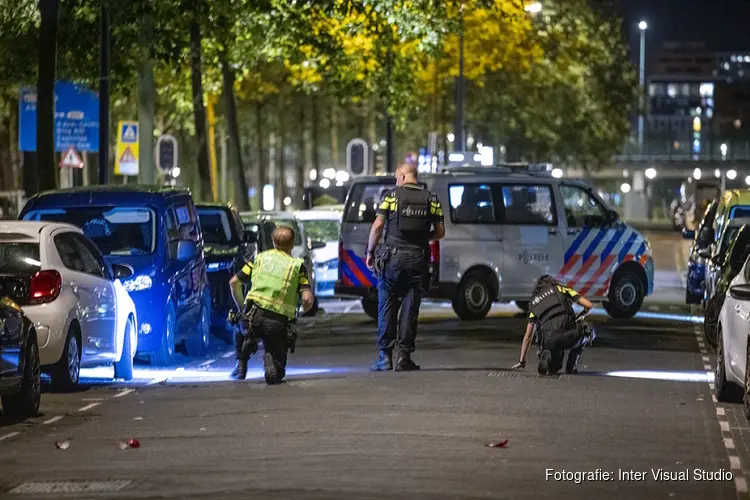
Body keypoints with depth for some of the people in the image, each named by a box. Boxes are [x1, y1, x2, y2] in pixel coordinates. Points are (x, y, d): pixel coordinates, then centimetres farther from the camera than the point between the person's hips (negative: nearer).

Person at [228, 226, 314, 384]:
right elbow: (308, 298, -3)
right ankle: (272, 367, -14)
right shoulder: (297, 265, 9)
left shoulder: (261, 257, 16)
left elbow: (234, 282, 14)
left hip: (254, 316, 1)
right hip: (279, 322, -1)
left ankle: (241, 364, 19)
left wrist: (241, 307, 27)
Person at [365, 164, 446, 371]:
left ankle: (385, 356, 2)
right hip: (418, 259, 2)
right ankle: (404, 356, 2)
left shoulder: (392, 195, 0)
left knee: (387, 307, 5)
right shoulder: (431, 199, 7)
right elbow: (440, 231, 6)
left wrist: (370, 251, 4)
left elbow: (378, 225, -5)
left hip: (393, 257, -2)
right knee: (410, 309, 5)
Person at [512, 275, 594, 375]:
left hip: (549, 341, 3)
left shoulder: (534, 304, 28)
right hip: (570, 334, -3)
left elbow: (527, 336, 30)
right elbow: (589, 305, 13)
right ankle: (571, 366, 15)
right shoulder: (561, 289, 21)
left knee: (554, 367, 33)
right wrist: (580, 317, 35)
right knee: (587, 333, 33)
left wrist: (521, 361, 36)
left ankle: (547, 357, -3)